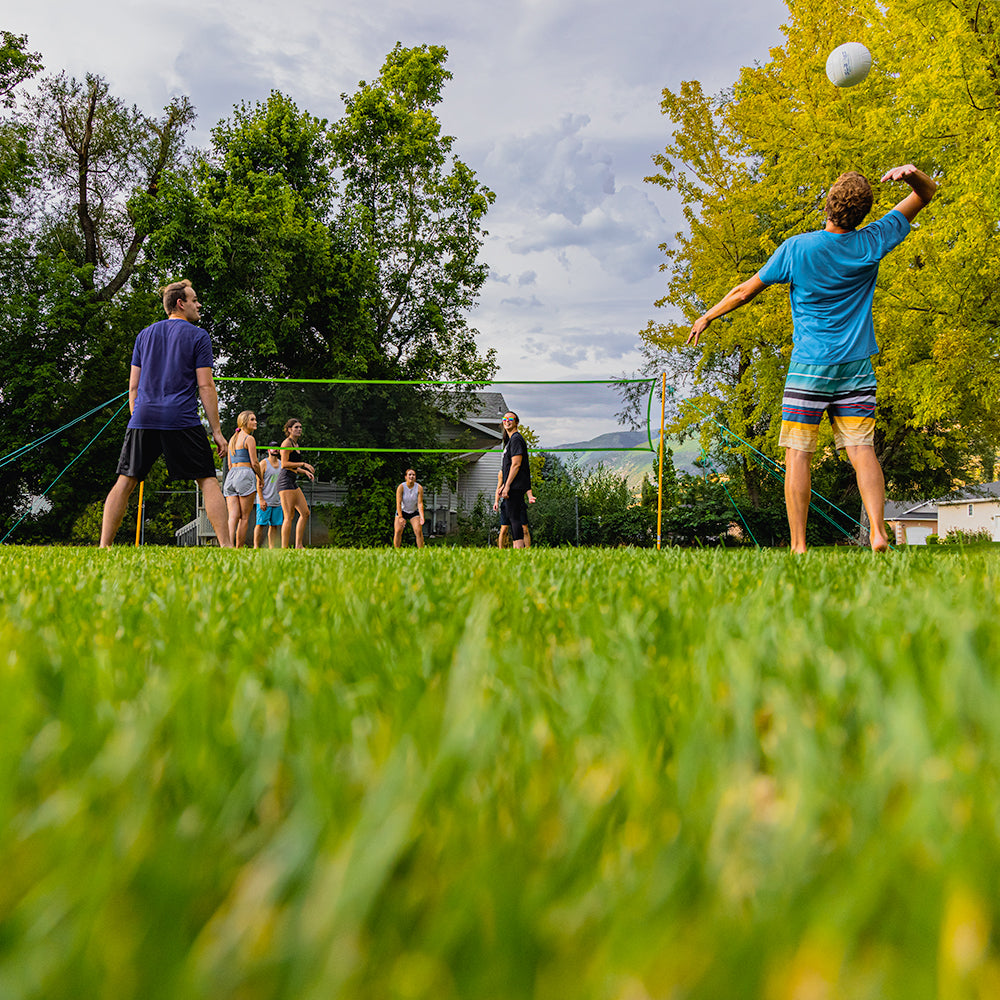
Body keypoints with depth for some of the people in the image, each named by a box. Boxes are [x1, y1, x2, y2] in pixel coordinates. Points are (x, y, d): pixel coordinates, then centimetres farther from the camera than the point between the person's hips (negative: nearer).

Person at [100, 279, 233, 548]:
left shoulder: (145, 335, 18)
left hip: (143, 418, 4)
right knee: (208, 481, 0)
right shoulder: (198, 336, 4)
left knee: (125, 482, 7)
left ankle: (103, 546, 3)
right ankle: (226, 544, -8)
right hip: (182, 420, -4)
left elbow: (133, 386, 16)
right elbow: (205, 386, -2)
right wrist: (216, 430, -1)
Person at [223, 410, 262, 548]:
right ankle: (239, 549, 0)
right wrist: (260, 479, 7)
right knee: (244, 518, 0)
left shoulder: (232, 439, 19)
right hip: (245, 475, -6)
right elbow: (254, 463, -7)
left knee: (233, 516, -4)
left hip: (231, 475, 7)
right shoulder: (249, 439, -4)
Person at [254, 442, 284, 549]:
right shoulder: (264, 463, -2)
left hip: (277, 502, 5)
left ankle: (271, 547, 8)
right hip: (265, 501, -5)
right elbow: (259, 483, -7)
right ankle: (256, 547, -2)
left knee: (274, 525, 4)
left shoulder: (281, 464, 15)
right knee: (260, 524, -5)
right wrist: (261, 499, -15)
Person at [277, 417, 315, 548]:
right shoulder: (287, 443, -6)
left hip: (292, 482, 10)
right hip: (285, 480, -10)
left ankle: (298, 546, 10)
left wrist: (305, 471, 15)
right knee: (289, 516, -12)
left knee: (305, 513, 7)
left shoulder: (295, 444, 22)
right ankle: (284, 548, -10)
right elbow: (284, 464, -15)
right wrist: (303, 464, -16)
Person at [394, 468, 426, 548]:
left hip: (414, 512, 1)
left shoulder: (419, 488, -17)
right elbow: (398, 503, -22)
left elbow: (420, 503, -20)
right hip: (402, 511, -1)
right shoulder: (401, 487, -19)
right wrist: (400, 517, -30)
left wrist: (422, 517, -32)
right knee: (398, 531, -13)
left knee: (419, 531, -14)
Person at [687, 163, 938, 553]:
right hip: (857, 364, 3)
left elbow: (746, 290, 2)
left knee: (798, 454, 0)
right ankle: (878, 531, -13)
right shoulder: (872, 243, -1)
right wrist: (911, 174, -13)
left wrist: (707, 317, 17)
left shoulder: (796, 249, -9)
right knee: (862, 448, 1)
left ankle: (798, 546, -3)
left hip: (809, 365, -3)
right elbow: (926, 192, 9)